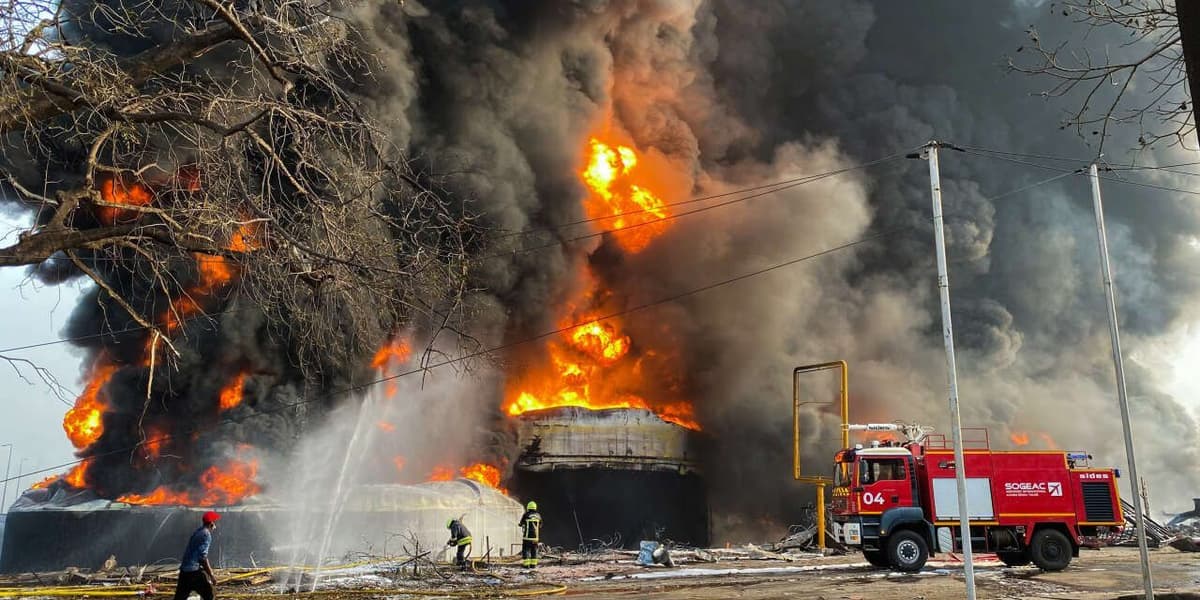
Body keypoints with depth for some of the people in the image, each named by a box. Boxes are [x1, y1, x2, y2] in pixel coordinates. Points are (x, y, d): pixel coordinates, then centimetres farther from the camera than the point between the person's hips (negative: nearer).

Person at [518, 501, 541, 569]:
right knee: (534, 551, 11)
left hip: (527, 536, -4)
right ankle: (533, 564, 10)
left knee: (526, 550, 3)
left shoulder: (526, 515, -10)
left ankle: (526, 564, -1)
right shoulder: (538, 516, 2)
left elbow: (521, 524, 3)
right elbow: (540, 526, 15)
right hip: (535, 537, 4)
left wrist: (519, 524, 26)